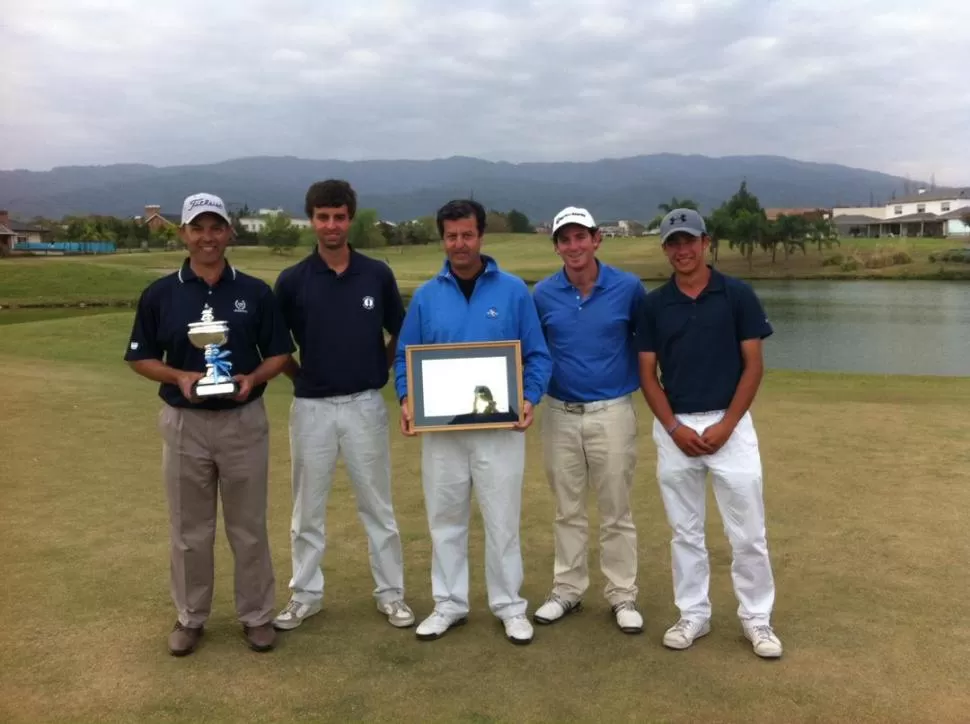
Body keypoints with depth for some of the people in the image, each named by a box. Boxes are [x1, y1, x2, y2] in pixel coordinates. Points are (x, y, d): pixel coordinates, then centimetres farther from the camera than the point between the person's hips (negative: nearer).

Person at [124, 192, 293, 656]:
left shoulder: (256, 292, -1)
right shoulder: (159, 294, -1)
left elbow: (279, 353, 3)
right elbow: (140, 358, 4)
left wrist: (253, 378, -17)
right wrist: (179, 377, -15)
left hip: (244, 421, 0)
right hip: (184, 423, 1)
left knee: (249, 527, 10)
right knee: (189, 529, 12)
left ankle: (257, 615, 25)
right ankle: (190, 617, 29)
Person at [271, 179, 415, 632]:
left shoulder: (378, 275, -1)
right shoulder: (292, 280, -2)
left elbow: (401, 335, 9)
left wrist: (379, 371, 2)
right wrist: (303, 377, 2)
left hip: (365, 405, 0)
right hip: (311, 408, 0)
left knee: (377, 506, 9)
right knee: (307, 509, 11)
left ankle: (390, 593, 22)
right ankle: (305, 595, 26)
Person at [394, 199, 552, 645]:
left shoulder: (513, 291, -1)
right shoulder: (426, 296, 4)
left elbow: (537, 355, 0)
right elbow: (406, 357, 8)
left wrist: (530, 398, -15)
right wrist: (406, 399, -10)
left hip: (501, 426, -2)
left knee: (503, 520, 6)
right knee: (445, 520, 12)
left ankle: (509, 605, 22)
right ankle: (449, 603, 27)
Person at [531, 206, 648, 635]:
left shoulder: (628, 287, -6)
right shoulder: (543, 294, -1)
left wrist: (641, 381, 1)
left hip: (612, 412, -2)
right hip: (559, 414, 2)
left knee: (616, 511, 7)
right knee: (568, 510, 13)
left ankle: (622, 595, 20)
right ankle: (567, 589, 26)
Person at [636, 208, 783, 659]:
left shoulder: (738, 295, -3)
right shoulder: (654, 304, 3)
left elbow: (753, 365, -4)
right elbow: (648, 374, 3)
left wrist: (726, 425, -12)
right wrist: (674, 427, -9)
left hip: (730, 425, -2)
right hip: (674, 428, 2)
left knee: (747, 532, 4)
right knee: (685, 532, 11)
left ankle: (756, 619, 21)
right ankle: (693, 615, 25)